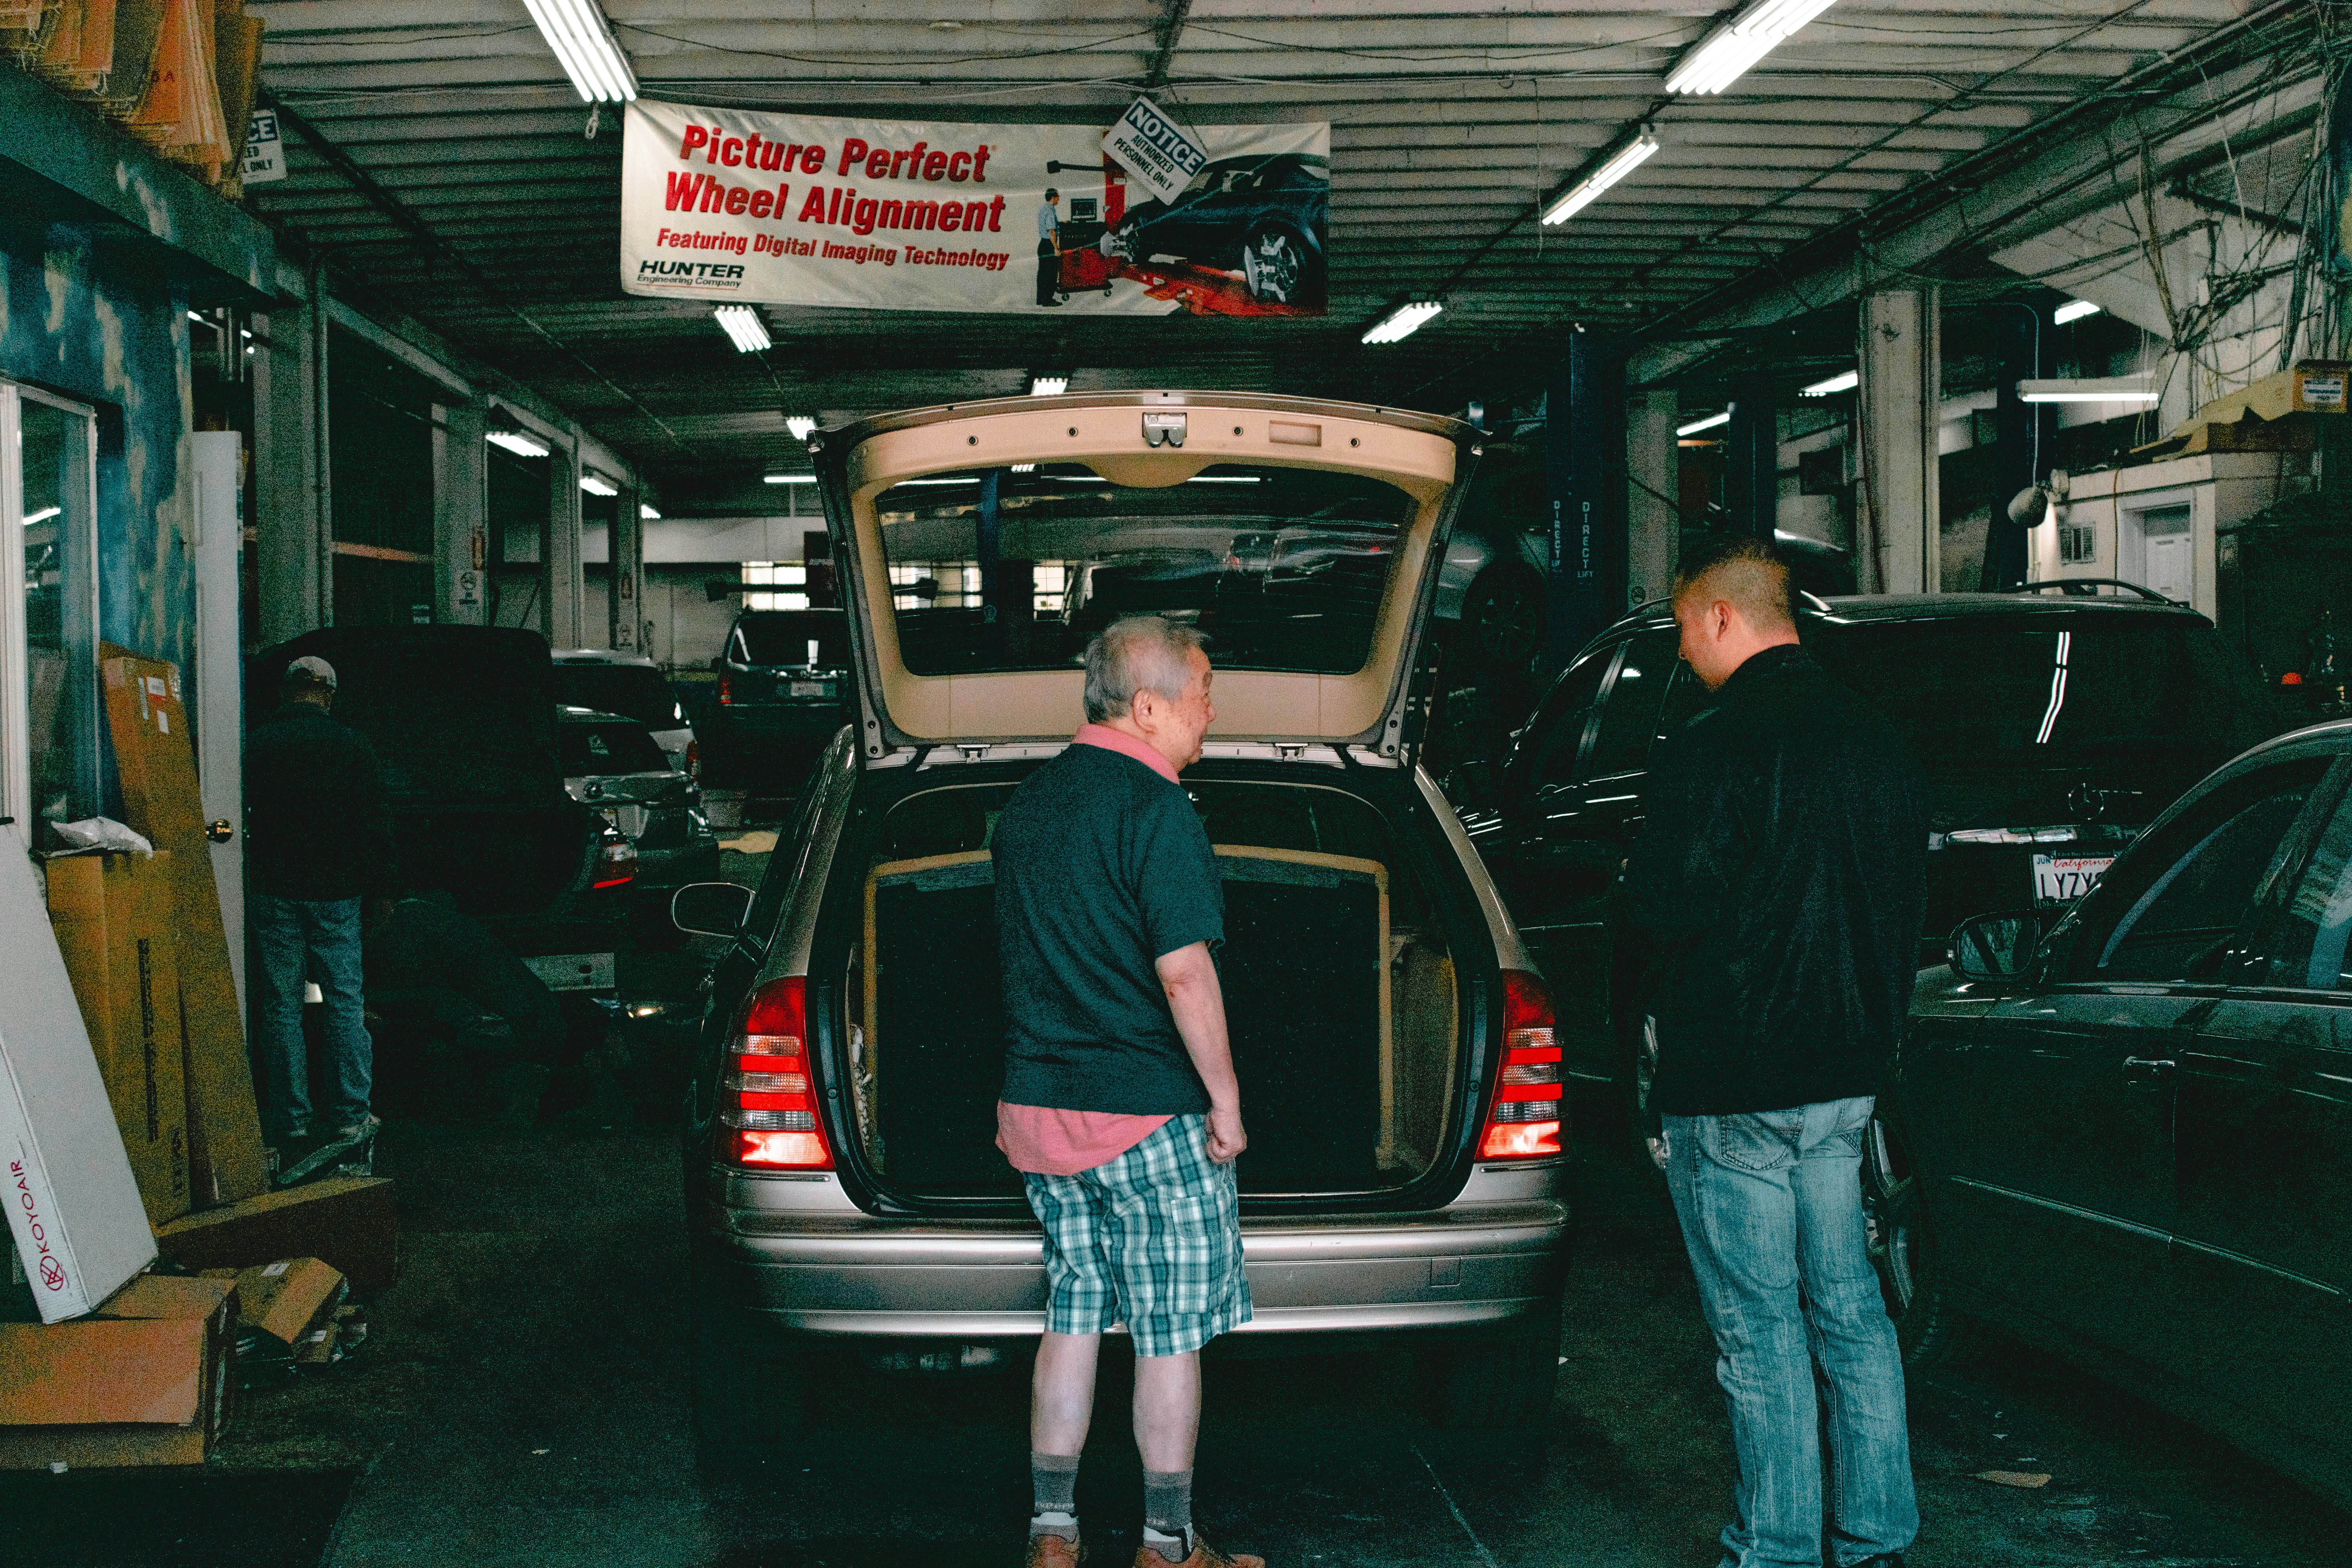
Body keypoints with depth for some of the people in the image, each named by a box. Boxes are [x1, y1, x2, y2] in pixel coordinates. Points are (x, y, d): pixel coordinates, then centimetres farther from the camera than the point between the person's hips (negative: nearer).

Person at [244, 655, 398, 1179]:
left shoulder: (255, 744, 0)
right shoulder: (351, 744, 0)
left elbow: (238, 820, 2)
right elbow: (375, 824, 0)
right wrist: (381, 890, 6)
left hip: (273, 894, 0)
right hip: (335, 894, 0)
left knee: (280, 1008, 3)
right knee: (345, 1004, 5)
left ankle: (292, 1127, 2)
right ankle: (351, 1117, -1)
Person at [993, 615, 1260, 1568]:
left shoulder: (1030, 801, 11)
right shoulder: (1155, 809, -15)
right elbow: (1183, 972, -20)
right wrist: (1226, 1098, -11)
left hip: (1040, 1104, 8)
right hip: (1149, 1116, -7)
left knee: (1072, 1316, 14)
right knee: (1170, 1334, 3)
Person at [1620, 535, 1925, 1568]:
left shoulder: (1712, 755, -17)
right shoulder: (1873, 742, 7)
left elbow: (1661, 920, -18)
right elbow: (1908, 898, 15)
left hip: (1732, 1087, -8)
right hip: (1846, 1072, 8)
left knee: (1759, 1328, 0)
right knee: (1848, 1308, 15)